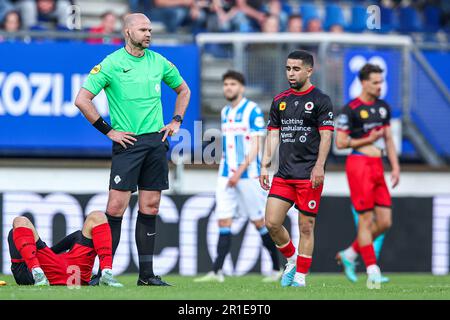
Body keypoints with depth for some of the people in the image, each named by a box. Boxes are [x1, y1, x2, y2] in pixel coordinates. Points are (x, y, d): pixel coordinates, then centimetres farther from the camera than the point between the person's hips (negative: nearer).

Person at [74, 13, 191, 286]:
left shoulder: (159, 62, 9)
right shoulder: (111, 64, -5)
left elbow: (184, 90, 25)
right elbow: (82, 100, -8)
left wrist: (176, 121, 13)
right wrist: (108, 130, -7)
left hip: (156, 141, 5)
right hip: (127, 142, -5)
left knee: (150, 208, 5)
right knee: (117, 207, -10)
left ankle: (147, 274, 9)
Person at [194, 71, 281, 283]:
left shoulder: (252, 110, -7)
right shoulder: (225, 112, 14)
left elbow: (255, 146, -12)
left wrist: (239, 172, -19)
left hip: (248, 175, -6)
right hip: (226, 175, 6)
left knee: (259, 222, 1)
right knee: (223, 222, -4)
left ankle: (276, 268, 14)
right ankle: (217, 272, -8)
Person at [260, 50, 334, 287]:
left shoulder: (320, 101, -2)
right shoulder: (280, 101, 14)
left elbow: (326, 135, -7)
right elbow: (273, 135, 16)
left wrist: (319, 166, -17)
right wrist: (265, 165, 9)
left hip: (309, 176, -5)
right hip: (283, 174, 5)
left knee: (306, 227, -2)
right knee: (272, 223, -3)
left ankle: (300, 276, 6)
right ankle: (292, 260, 20)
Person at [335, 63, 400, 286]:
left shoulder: (383, 107, 14)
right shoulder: (350, 109, -8)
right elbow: (340, 143, -8)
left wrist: (395, 166, 12)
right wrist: (369, 140, -9)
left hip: (377, 167, 7)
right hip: (359, 165, -7)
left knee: (385, 222, 3)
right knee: (366, 219, -7)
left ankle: (349, 255, 20)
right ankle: (372, 271, -3)